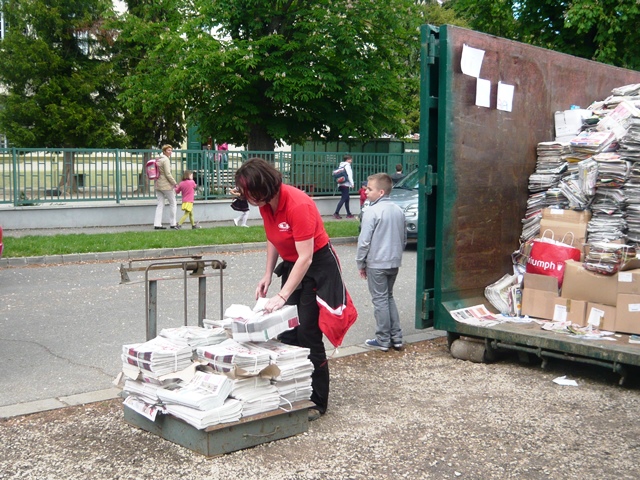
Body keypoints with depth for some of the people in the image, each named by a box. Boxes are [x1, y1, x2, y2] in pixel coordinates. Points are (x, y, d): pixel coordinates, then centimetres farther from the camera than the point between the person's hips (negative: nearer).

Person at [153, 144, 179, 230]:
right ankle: (172, 224, 8)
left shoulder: (158, 160, 14)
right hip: (166, 185, -8)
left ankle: (157, 224, 2)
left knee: (160, 204, 7)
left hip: (158, 185, 8)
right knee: (173, 203, 5)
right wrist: (175, 183, -11)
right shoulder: (166, 160, -12)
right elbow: (168, 174, -18)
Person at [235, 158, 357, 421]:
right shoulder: (266, 203, -4)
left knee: (308, 335, -5)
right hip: (292, 265, 8)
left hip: (317, 267, -8)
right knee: (286, 333, 6)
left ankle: (317, 402, 8)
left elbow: (305, 257, -29)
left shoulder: (299, 205, -29)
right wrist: (268, 275, 1)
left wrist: (282, 296, -32)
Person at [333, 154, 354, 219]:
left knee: (347, 199, 14)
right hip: (345, 185, -9)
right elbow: (349, 175, -14)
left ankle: (349, 214, 18)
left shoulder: (341, 165, 14)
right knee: (343, 199, -9)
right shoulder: (347, 165, -9)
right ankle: (336, 213, -15)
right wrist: (352, 183, -6)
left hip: (341, 185, 9)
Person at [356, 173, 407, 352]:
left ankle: (383, 340, 8)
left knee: (380, 300, 2)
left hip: (376, 263, -7)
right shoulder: (398, 211, 7)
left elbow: (364, 241, -15)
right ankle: (396, 337, 18)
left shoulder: (372, 211, -15)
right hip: (394, 263, 7)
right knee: (389, 297, 18)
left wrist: (360, 263, -4)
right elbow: (404, 239, 15)